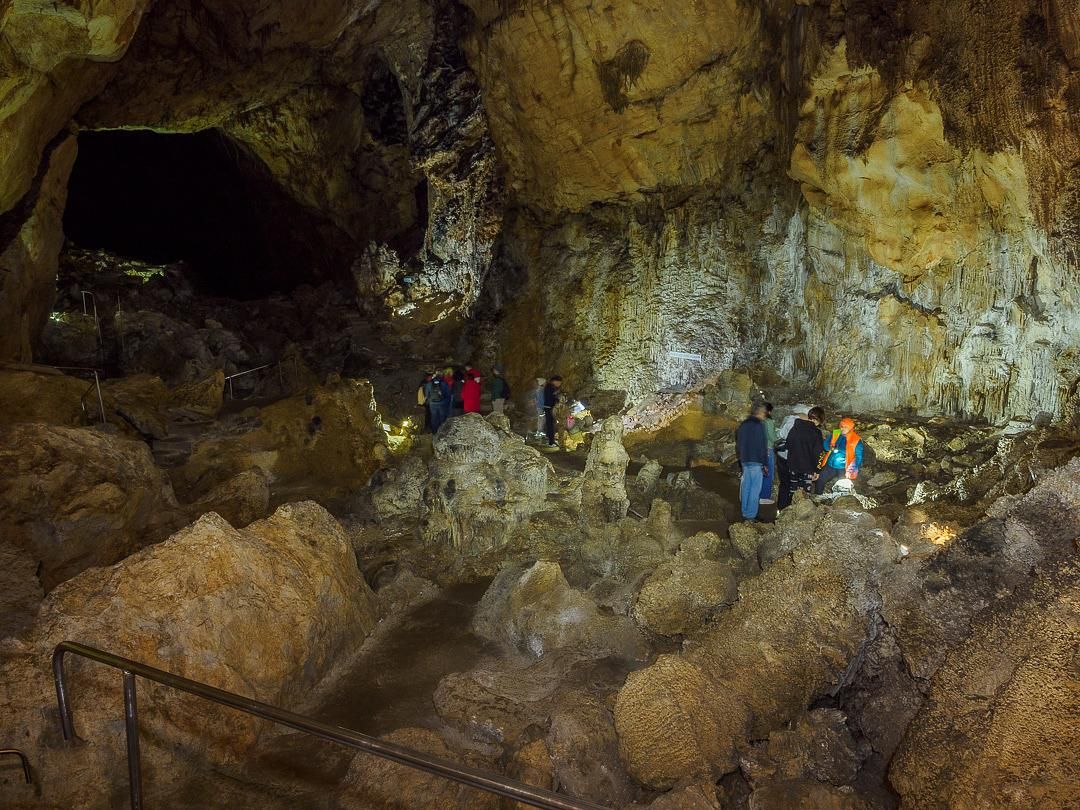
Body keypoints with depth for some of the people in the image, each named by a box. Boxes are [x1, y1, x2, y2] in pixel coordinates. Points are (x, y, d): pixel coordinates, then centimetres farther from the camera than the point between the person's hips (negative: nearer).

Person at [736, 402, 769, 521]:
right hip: (756, 461, -8)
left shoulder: (743, 424, 13)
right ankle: (751, 515, -4)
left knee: (746, 486, 13)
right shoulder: (759, 425, -12)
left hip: (744, 460, 8)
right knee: (755, 488, -4)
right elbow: (763, 445, -14)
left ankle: (745, 512, 19)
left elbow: (738, 443, 18)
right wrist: (765, 462, -10)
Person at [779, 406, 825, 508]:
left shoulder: (794, 428, 5)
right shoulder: (816, 432, -11)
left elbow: (787, 444, 14)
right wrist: (816, 470, -7)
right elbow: (817, 453, -12)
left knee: (792, 493, 12)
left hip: (793, 466, 5)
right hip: (807, 468, -5)